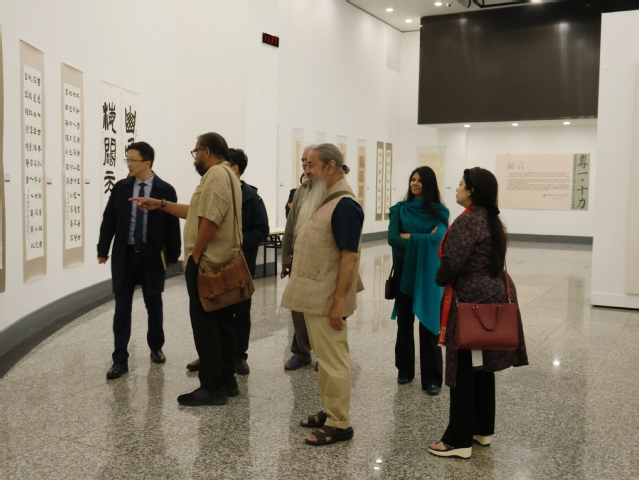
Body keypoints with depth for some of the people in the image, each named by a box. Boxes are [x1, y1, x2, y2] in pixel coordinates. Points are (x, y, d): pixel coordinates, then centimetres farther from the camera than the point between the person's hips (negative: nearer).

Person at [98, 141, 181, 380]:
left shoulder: (165, 190, -6)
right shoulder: (120, 188, 2)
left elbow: (172, 225, -3)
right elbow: (109, 221, 5)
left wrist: (172, 256, -2)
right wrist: (103, 250, 3)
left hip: (152, 257, -1)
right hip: (124, 255, 2)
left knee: (154, 306, 13)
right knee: (122, 309, 1)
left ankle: (156, 348, 33)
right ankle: (120, 360, 6)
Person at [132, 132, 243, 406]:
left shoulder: (216, 174, -15)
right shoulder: (225, 174, 19)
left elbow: (210, 219, -24)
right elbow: (196, 212, 21)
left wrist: (195, 257, -17)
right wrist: (159, 205, 19)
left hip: (206, 263, -10)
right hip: (223, 262, 10)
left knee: (205, 324, -5)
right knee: (222, 322, 13)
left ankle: (212, 388, 0)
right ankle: (227, 381, 20)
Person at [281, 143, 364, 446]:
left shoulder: (344, 205, -18)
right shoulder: (323, 199, 11)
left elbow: (349, 256, -22)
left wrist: (339, 302, -23)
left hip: (327, 298, -10)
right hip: (314, 295, 10)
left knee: (333, 360, -1)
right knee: (324, 358, 16)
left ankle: (339, 424, 8)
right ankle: (329, 412, 27)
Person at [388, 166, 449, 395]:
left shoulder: (439, 211, -1)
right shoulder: (400, 208, 2)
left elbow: (439, 238, -15)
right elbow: (392, 239, -9)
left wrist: (410, 237, -11)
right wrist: (423, 242, -14)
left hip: (429, 273, -2)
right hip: (404, 271, 2)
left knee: (428, 323, -2)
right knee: (404, 322, 10)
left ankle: (431, 378, 6)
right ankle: (405, 370, 24)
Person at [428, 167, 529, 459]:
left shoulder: (468, 220, -17)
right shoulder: (492, 220, 12)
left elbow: (452, 262, -22)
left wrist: (440, 280, -1)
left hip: (471, 301, -9)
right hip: (493, 297, 10)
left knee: (463, 371, -2)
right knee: (483, 367, 16)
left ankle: (459, 440, 6)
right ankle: (483, 429, 27)